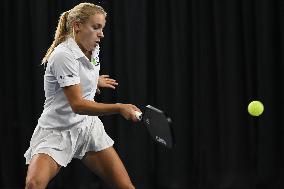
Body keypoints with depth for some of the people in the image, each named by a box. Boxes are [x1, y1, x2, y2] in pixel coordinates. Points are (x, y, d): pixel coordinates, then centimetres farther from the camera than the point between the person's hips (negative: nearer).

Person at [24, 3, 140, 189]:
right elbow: (77, 104, -29)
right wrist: (119, 108, -35)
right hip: (57, 131, -7)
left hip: (88, 127, 7)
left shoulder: (94, 50, 4)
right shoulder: (64, 55, -22)